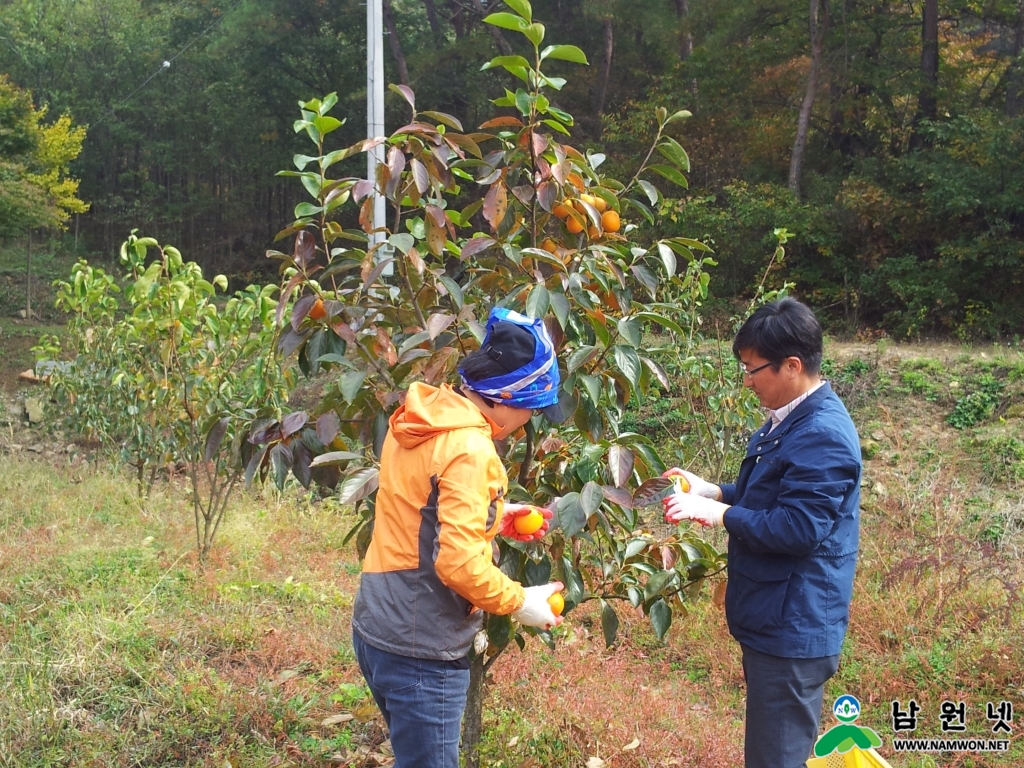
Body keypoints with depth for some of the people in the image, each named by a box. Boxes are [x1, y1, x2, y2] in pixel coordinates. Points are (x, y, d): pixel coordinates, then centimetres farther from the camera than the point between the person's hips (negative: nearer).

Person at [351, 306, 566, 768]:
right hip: (421, 652, -9)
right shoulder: (469, 450, -22)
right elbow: (459, 564, -26)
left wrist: (492, 517, 11)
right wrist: (520, 603, -12)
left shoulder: (418, 420, 5)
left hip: (377, 629, 9)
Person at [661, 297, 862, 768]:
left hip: (794, 627, -11)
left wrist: (718, 514, -20)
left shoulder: (823, 437, -24)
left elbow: (797, 528, -28)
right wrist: (712, 491, 7)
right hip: (775, 619, 11)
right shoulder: (791, 419, 9)